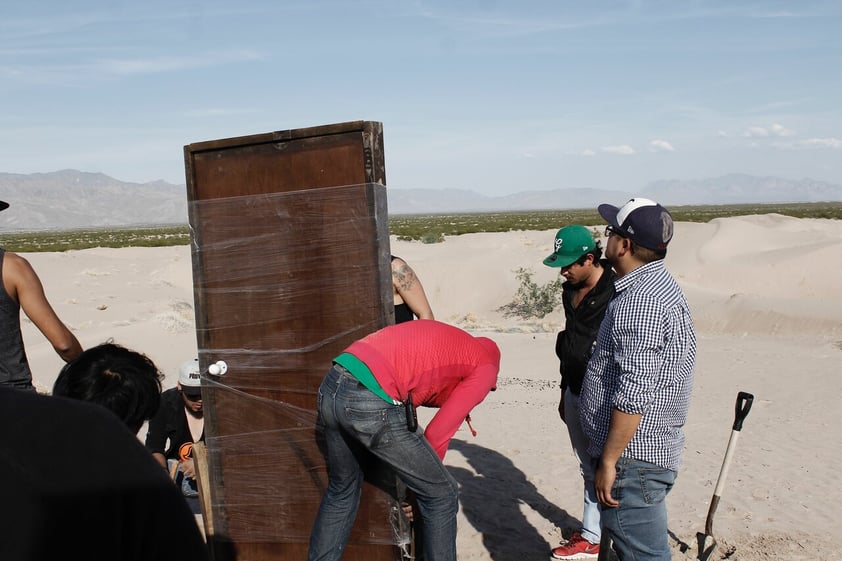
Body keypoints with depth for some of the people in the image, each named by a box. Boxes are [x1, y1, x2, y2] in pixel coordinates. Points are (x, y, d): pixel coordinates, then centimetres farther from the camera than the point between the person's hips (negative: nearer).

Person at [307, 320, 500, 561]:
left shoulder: (445, 338, 32)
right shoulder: (486, 366, 12)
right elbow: (438, 433, 5)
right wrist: (424, 479, 21)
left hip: (331, 386, 8)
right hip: (372, 402, -8)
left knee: (341, 490, 30)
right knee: (441, 494, 11)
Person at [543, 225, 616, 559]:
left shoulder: (615, 292, -18)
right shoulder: (571, 290, 9)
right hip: (575, 392, 8)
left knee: (598, 469, 1)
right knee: (588, 467, 14)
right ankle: (593, 534, 24)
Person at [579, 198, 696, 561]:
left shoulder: (640, 300, -22)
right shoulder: (660, 286, 13)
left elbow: (633, 395, -26)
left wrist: (609, 461, -20)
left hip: (634, 456, -11)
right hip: (653, 450, 11)